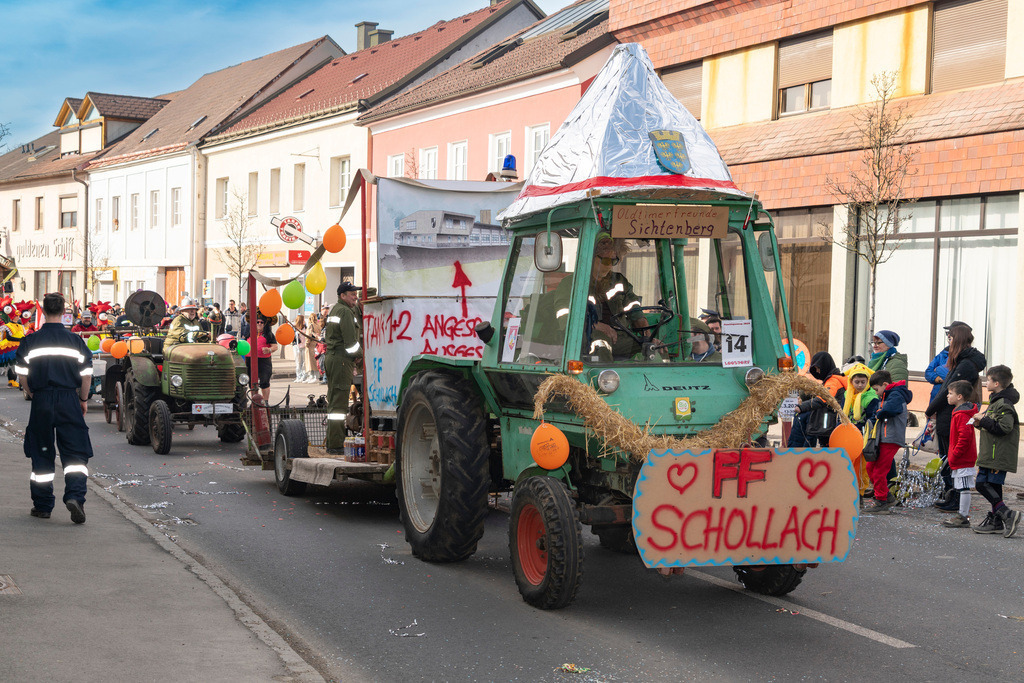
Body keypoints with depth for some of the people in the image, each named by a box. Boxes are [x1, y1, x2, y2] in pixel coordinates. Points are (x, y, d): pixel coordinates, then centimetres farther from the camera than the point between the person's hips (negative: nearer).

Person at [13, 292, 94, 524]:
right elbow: (86, 375, 1)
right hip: (69, 400, 0)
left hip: (41, 400, 1)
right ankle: (75, 495, -17)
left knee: (41, 454, 10)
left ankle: (42, 506, 15)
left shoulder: (30, 341, -2)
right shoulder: (75, 340, -1)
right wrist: (83, 399, 14)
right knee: (75, 453, 3)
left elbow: (22, 374, 1)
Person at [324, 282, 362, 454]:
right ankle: (336, 446, -10)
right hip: (342, 361, -10)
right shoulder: (346, 312, -13)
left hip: (331, 357, 10)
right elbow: (351, 343, -18)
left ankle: (332, 444, 17)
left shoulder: (334, 309, 18)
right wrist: (361, 353, 1)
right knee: (339, 403, -9)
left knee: (333, 402, 13)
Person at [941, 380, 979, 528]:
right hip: (963, 459, 10)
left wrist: (954, 454, -19)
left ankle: (963, 517, -1)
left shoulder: (962, 415, -18)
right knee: (963, 489, 13)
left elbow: (965, 436, -25)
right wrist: (953, 455, 22)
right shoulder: (959, 411, 15)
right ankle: (964, 515, 19)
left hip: (962, 460, -10)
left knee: (964, 488, -4)